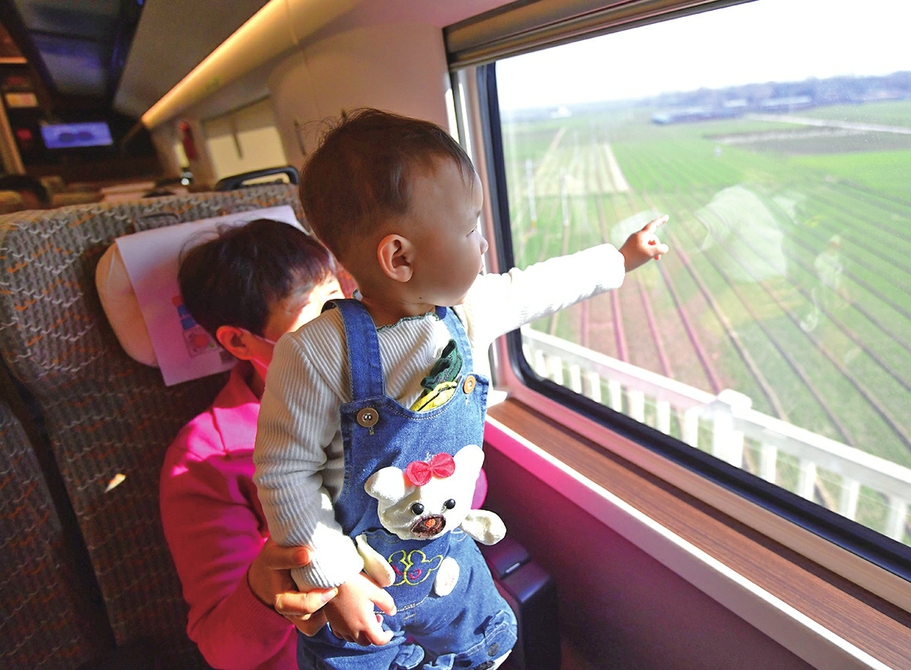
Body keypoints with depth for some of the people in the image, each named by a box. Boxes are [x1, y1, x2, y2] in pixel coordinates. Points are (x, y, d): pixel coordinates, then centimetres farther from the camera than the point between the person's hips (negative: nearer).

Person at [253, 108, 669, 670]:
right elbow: (286, 473, -21)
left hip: (448, 559, 6)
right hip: (359, 578, -5)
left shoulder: (469, 308, -13)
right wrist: (333, 579, -18)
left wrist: (621, 258, 17)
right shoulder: (318, 353, -30)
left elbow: (534, 288, 6)